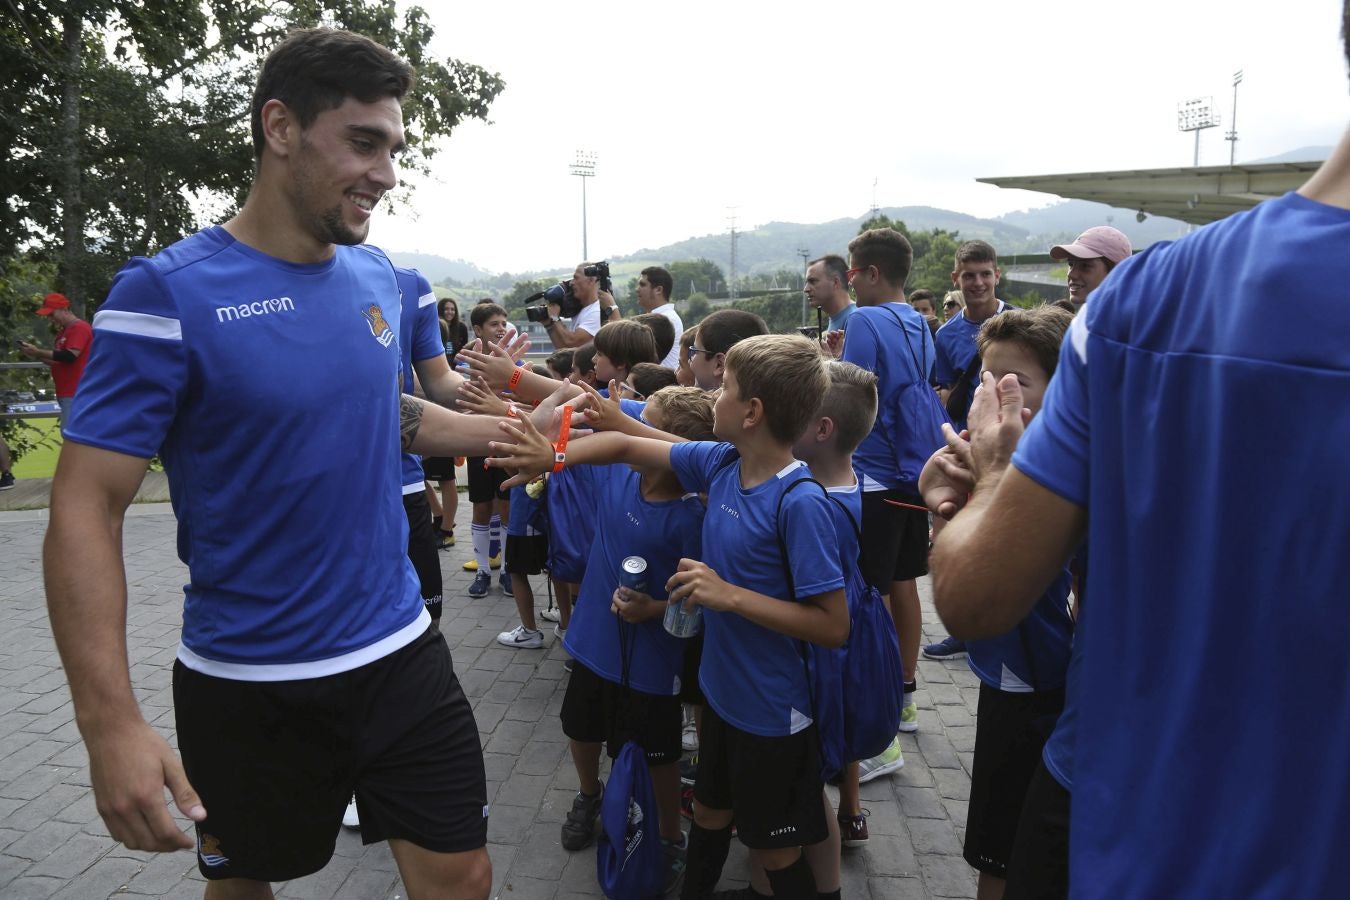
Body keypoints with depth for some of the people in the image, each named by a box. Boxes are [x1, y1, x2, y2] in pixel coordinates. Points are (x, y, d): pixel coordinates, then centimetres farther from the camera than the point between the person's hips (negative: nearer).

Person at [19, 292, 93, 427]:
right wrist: (37, 356, 6)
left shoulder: (80, 328, -11)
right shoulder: (63, 331, 21)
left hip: (75, 393, -10)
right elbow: (59, 362, 22)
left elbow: (70, 356, -21)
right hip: (67, 393, 10)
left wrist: (38, 352, -15)